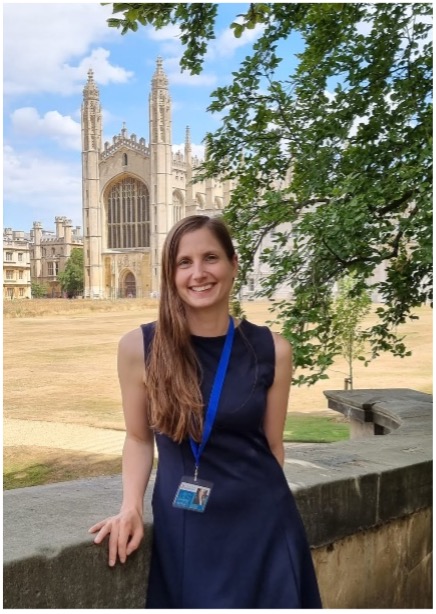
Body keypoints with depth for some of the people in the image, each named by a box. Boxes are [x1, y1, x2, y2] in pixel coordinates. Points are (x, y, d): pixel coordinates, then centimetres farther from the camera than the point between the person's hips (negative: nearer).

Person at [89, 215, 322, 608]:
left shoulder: (271, 350, -6)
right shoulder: (139, 347, -8)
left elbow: (272, 445, 4)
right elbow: (139, 438, 4)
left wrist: (266, 503, 10)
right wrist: (131, 507, -8)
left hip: (262, 523, 1)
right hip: (183, 527, 0)